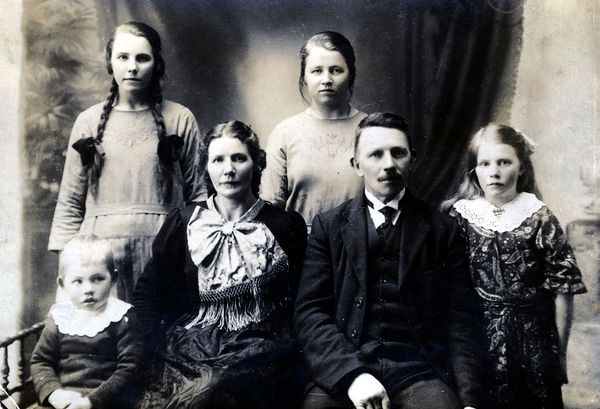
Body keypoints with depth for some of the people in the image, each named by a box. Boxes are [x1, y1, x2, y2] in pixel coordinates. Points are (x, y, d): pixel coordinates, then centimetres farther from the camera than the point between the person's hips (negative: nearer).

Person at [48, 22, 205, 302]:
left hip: (162, 248, -1)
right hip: (100, 249, 1)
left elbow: (197, 195, 5)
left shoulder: (180, 119, 6)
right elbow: (70, 203, 11)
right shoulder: (89, 121, 10)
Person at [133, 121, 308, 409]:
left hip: (261, 352, -1)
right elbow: (148, 293, 15)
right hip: (190, 349, 2)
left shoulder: (286, 226, 8)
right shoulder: (184, 223, 11)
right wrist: (156, 348, 2)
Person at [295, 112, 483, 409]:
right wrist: (352, 374, -14)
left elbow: (461, 318, 6)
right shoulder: (328, 227, 10)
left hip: (418, 373, 1)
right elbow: (310, 310, 1)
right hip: (343, 371, -1)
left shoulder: (441, 230, 11)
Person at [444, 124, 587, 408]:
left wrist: (560, 354, -2)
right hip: (475, 344, 1)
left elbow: (563, 290, -2)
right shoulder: (459, 216, 0)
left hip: (532, 342, 0)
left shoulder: (540, 219, -3)